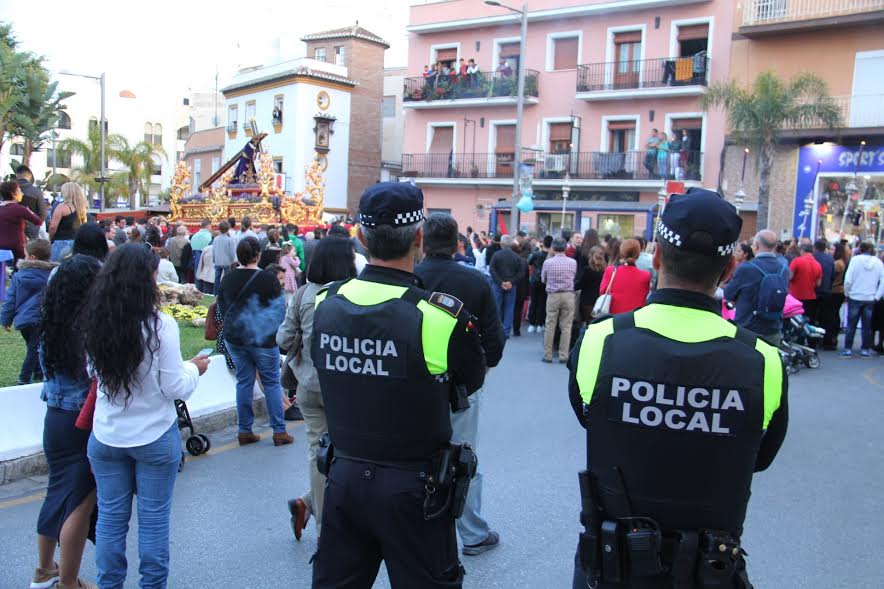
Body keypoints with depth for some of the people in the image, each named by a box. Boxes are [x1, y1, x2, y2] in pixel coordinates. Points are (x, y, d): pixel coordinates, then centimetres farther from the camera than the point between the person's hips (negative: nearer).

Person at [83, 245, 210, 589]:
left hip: (106, 436, 4)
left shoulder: (94, 324, -6)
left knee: (110, 516, 16)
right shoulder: (159, 325, -19)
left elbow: (94, 372, 10)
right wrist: (194, 369, 4)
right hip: (155, 436, -4)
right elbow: (176, 389, -14)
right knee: (154, 518, 10)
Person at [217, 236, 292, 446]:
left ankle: (244, 431, 17)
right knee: (272, 383, 6)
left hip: (234, 339, 4)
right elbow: (280, 309, -9)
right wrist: (273, 331, 10)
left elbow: (222, 309, 10)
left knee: (244, 382, 13)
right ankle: (279, 431, 8)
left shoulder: (228, 279, -1)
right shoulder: (268, 279, -15)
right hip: (263, 339, -4)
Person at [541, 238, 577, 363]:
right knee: (566, 327, 6)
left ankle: (547, 355, 11)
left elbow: (543, 280, 6)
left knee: (550, 326, 7)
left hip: (553, 295, -1)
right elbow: (575, 278, 9)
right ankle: (563, 356, 7)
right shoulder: (573, 262, -3)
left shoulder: (548, 262, -5)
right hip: (568, 295, 1)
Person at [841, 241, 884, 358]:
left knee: (851, 324, 5)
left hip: (855, 297, -2)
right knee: (867, 325, 11)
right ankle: (865, 349, 15)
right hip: (870, 299, 2)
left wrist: (847, 293, 1)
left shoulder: (855, 259, -8)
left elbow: (848, 279, -12)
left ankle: (848, 349, 5)